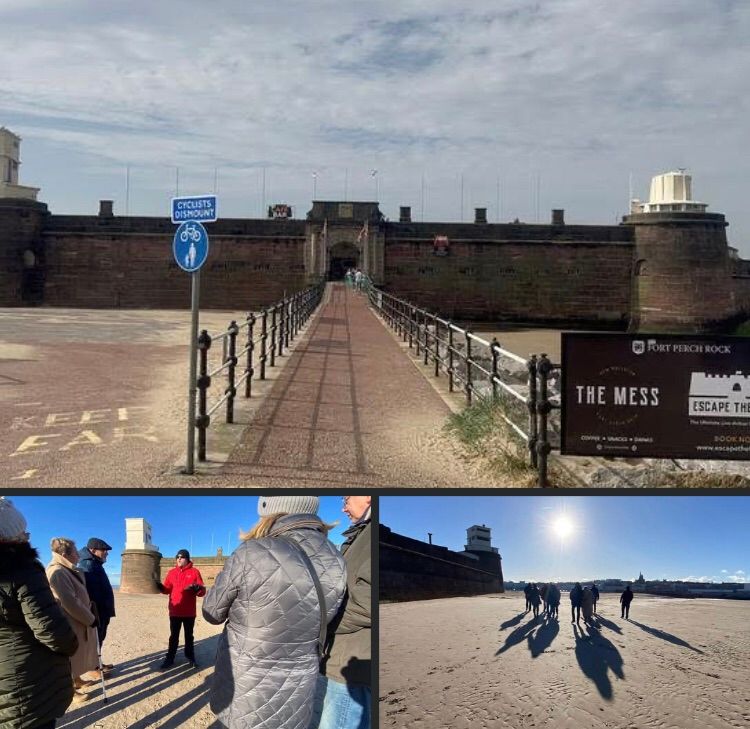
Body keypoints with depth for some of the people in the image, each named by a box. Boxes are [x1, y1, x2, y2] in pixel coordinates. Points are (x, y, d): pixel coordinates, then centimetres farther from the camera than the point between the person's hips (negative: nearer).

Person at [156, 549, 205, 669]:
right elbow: (167, 589, 2)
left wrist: (196, 588, -27)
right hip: (175, 611, 2)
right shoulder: (172, 572, 5)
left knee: (189, 636, 11)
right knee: (174, 636, 8)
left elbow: (203, 591, -6)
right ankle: (169, 659, 15)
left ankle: (190, 657, 23)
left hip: (189, 612, -1)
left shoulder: (194, 572, -3)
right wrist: (160, 586, -17)